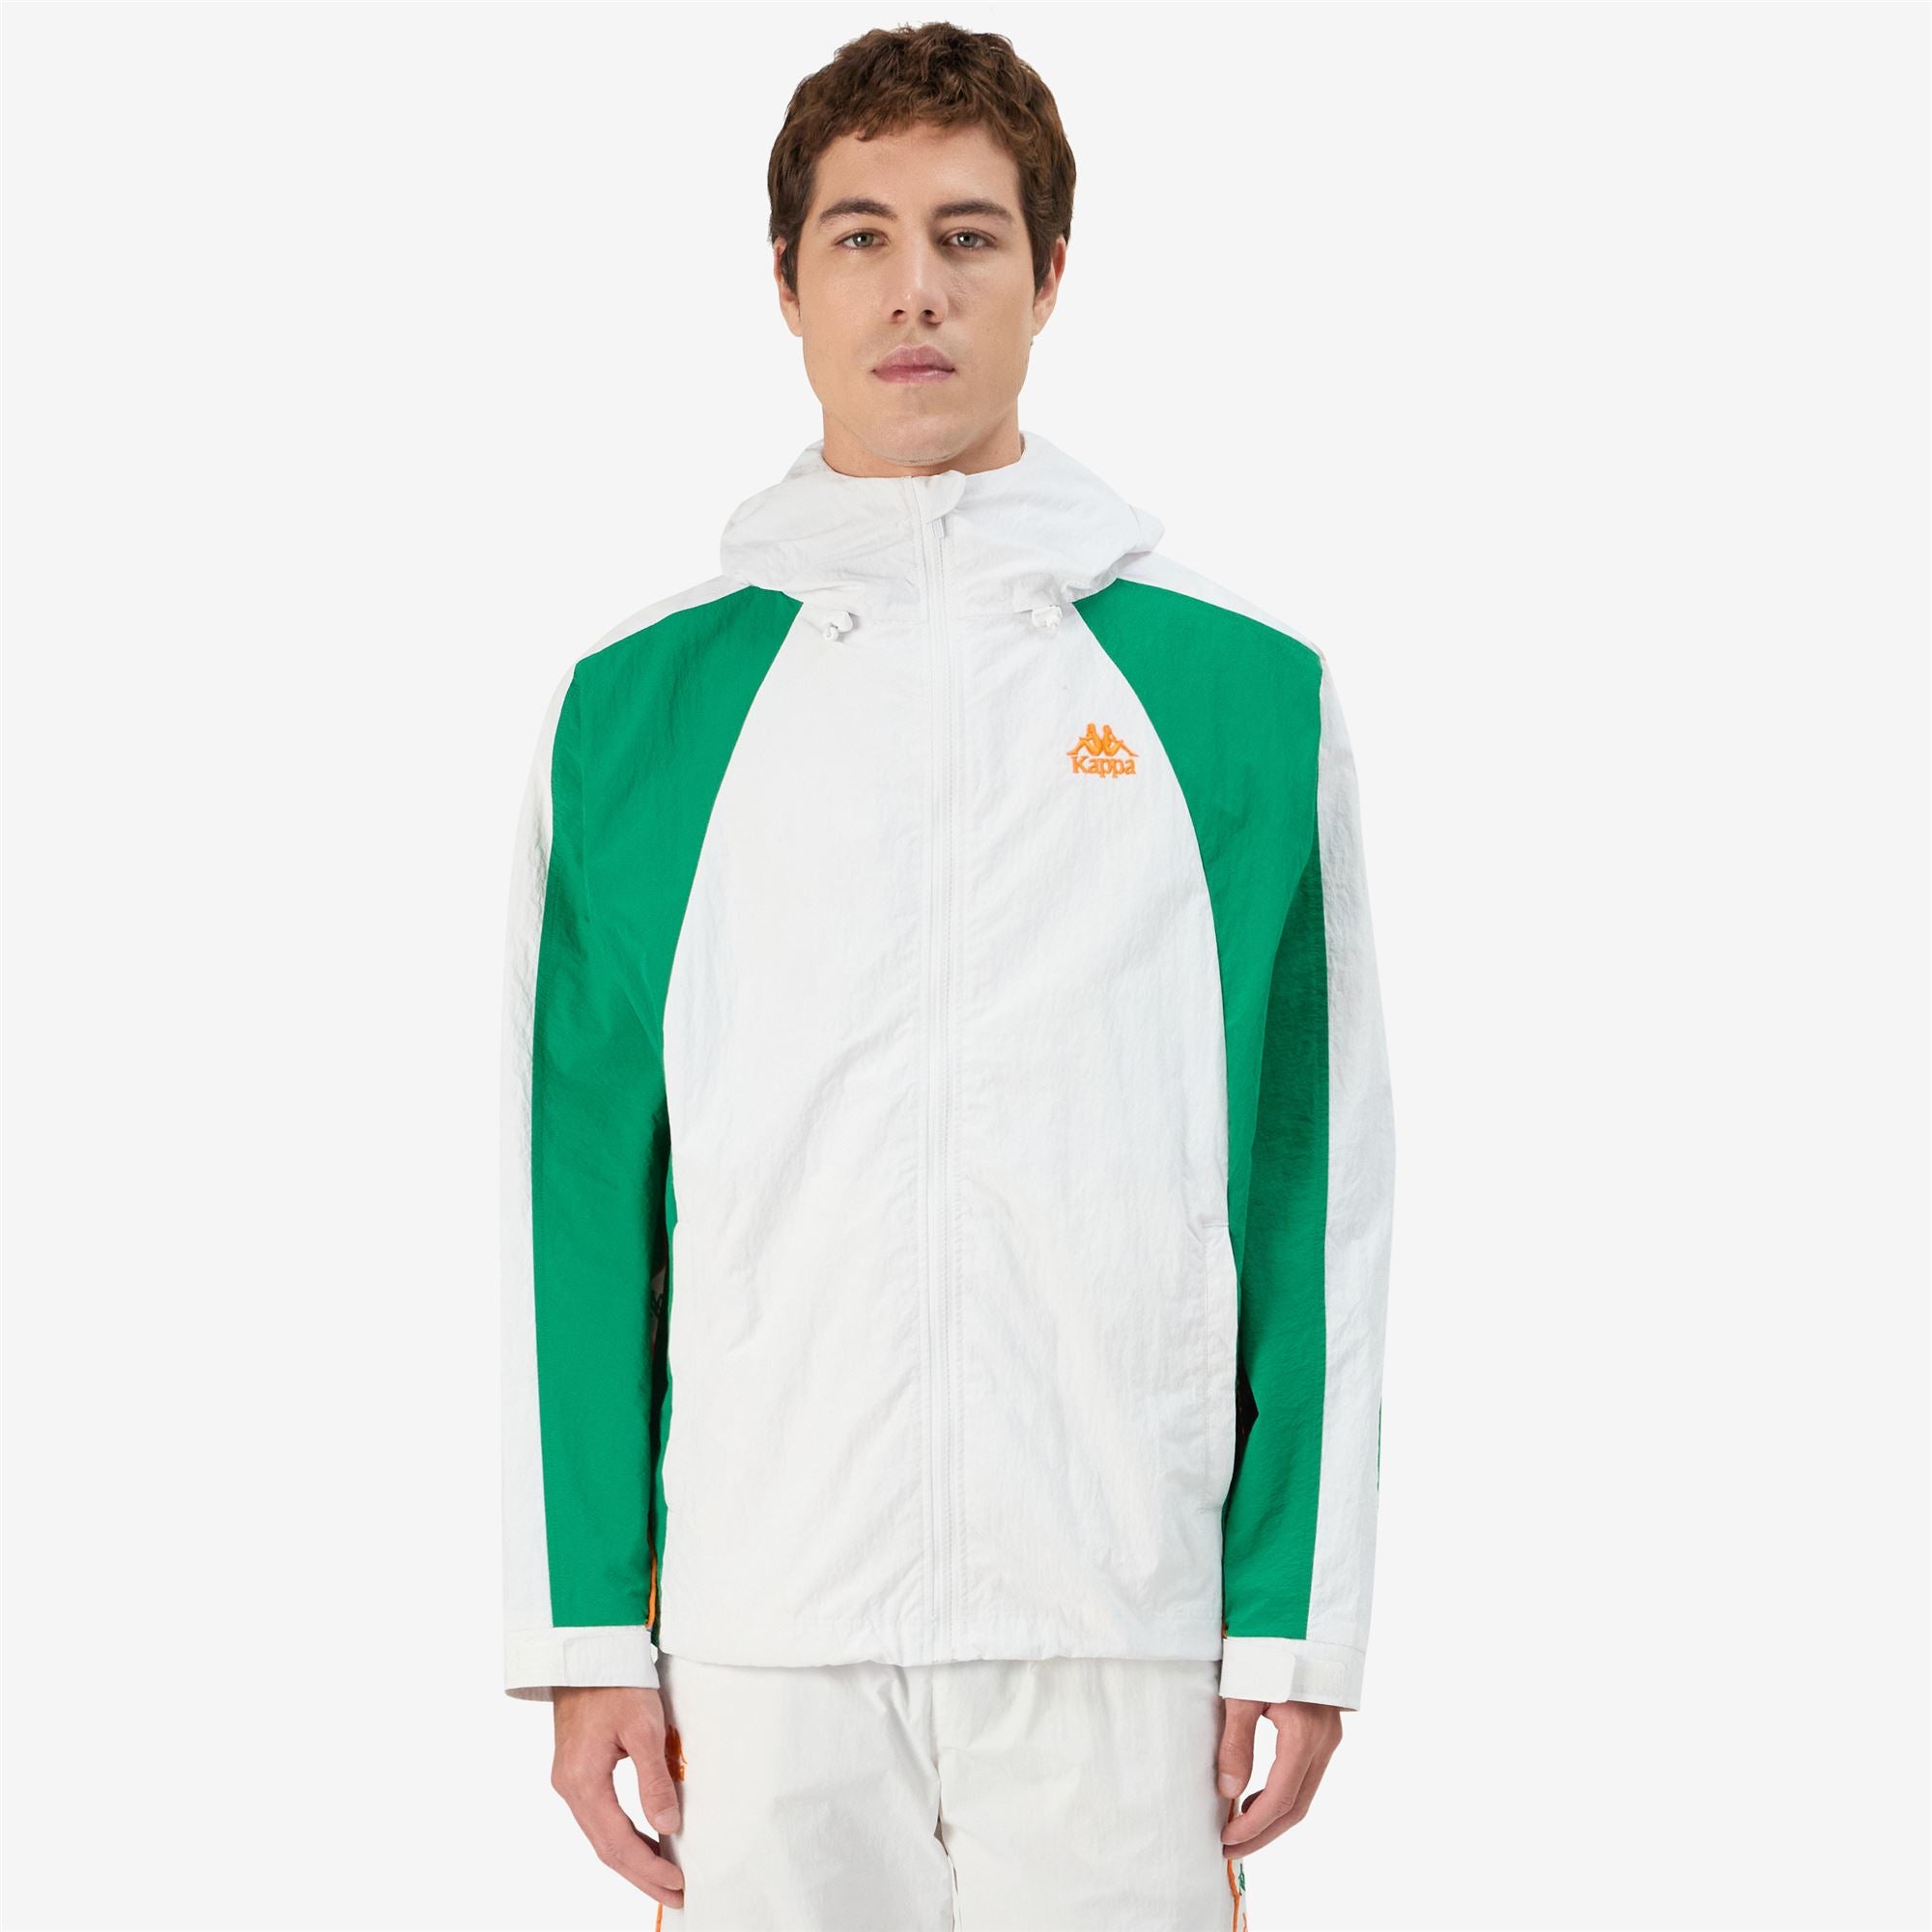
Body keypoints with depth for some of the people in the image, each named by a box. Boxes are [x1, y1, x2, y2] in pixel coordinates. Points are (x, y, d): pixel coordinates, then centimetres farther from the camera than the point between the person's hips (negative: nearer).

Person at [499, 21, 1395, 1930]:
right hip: (761, 1628, 1)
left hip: (1123, 1627, 0)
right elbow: (575, 1184, 6)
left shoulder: (1240, 684, 5)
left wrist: (1300, 1618, 0)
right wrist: (584, 1631, 2)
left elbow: (1317, 1184, 5)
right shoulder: (641, 701, 7)